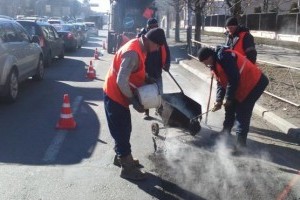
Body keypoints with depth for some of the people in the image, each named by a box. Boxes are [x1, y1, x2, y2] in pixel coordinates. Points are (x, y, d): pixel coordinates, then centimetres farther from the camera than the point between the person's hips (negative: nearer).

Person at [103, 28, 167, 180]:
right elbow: (122, 81, -31)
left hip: (119, 94, 10)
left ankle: (122, 157, 37)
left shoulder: (139, 47, 4)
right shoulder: (133, 53, -28)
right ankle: (127, 168, 11)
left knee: (124, 129, 20)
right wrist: (134, 101, -22)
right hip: (115, 95, -9)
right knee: (122, 131, 0)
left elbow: (137, 73, 17)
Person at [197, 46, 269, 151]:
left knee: (242, 113, -12)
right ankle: (225, 132, 33)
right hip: (241, 86, 11)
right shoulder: (214, 64, 7)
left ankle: (240, 143, -9)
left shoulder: (224, 57, -25)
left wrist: (228, 98, -18)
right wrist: (219, 101, 1)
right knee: (230, 108, 18)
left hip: (254, 83, -10)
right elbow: (220, 83, 11)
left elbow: (234, 79, -26)